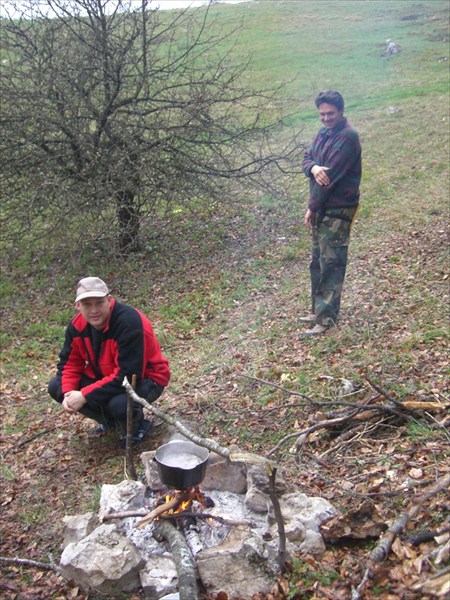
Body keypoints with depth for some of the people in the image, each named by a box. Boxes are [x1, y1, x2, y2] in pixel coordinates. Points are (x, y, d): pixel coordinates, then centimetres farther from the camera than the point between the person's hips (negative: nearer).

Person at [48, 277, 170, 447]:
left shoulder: (129, 322, -32)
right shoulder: (77, 325, -10)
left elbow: (128, 375, -35)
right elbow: (69, 363, 0)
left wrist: (85, 396, -34)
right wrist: (67, 393, -20)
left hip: (144, 378, -7)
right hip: (104, 376, 7)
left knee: (119, 404, -38)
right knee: (56, 387, -5)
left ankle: (137, 426, 1)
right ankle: (109, 421, 12)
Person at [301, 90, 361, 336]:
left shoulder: (348, 137, -17)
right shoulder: (322, 134, 12)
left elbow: (330, 175, -20)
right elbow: (306, 159, 7)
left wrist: (311, 208, -15)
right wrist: (313, 168, -19)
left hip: (337, 210, -9)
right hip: (322, 209, 9)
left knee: (331, 264, -6)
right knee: (318, 262, 16)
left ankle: (326, 318, -1)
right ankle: (318, 310, 28)